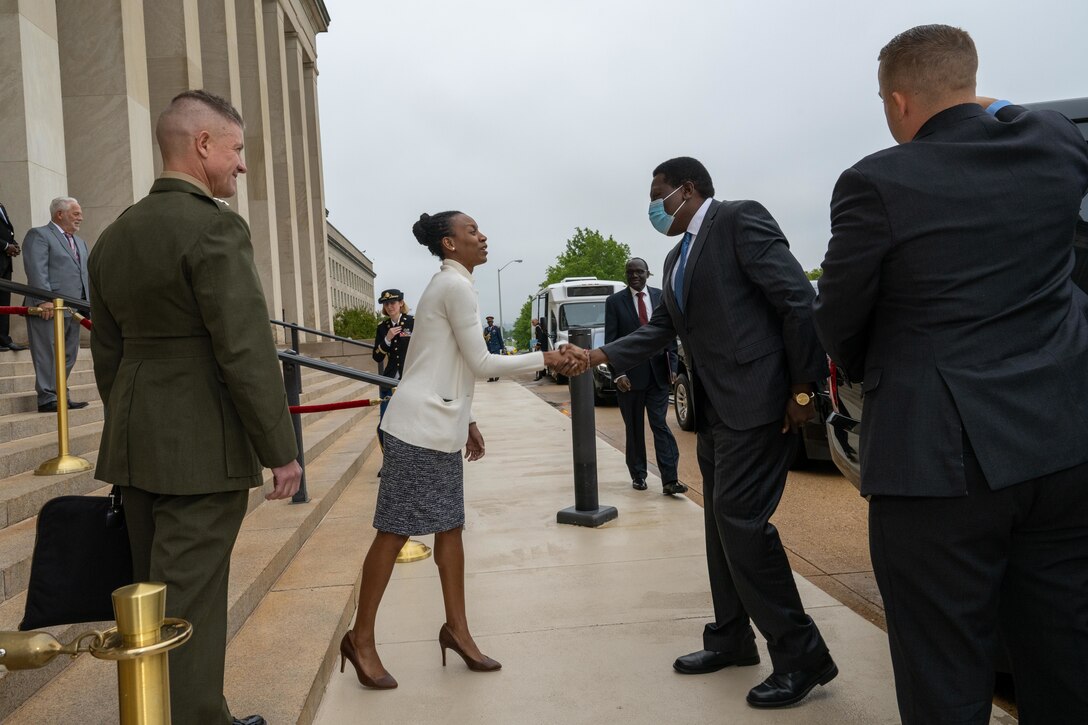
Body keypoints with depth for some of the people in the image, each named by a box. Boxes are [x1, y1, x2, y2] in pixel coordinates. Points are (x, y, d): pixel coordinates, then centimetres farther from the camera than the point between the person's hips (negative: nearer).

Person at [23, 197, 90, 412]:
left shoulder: (80, 243, 25)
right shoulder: (38, 235, -1)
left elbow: (86, 274, 21)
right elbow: (36, 270, -12)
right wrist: (44, 299, -21)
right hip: (49, 308, -8)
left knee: (68, 355, 9)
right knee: (48, 354, -6)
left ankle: (61, 395, 15)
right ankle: (47, 398, -3)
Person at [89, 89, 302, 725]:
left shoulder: (114, 236, 11)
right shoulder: (215, 226, -15)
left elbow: (107, 355, 15)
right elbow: (247, 351, -20)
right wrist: (281, 450, -12)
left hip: (136, 450, 9)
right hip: (202, 452, -9)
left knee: (155, 594, 18)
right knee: (189, 606, 1)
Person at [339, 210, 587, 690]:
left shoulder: (450, 284, 18)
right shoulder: (456, 285, -12)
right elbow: (481, 364, -13)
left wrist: (465, 421, 21)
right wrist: (546, 358, -9)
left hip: (440, 426, 10)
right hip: (421, 426, -10)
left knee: (450, 526, 11)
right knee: (395, 531, -3)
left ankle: (456, 629, 20)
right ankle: (360, 639, 8)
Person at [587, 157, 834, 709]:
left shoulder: (740, 218, -8)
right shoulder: (677, 258, 19)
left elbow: (797, 298, -15)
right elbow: (660, 330, 19)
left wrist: (803, 388, -16)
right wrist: (602, 355, 8)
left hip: (757, 399, -9)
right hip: (715, 408, 9)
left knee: (740, 518, -11)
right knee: (721, 522, 13)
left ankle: (801, 653, 2)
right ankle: (731, 638, 27)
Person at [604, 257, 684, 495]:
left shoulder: (661, 297, 7)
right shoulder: (614, 302, 0)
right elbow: (611, 341, -3)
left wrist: (672, 366, -1)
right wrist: (618, 374, -12)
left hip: (658, 373, 1)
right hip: (630, 374, -1)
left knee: (660, 424, -3)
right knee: (634, 429, 9)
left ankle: (669, 480, -5)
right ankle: (638, 475, 20)